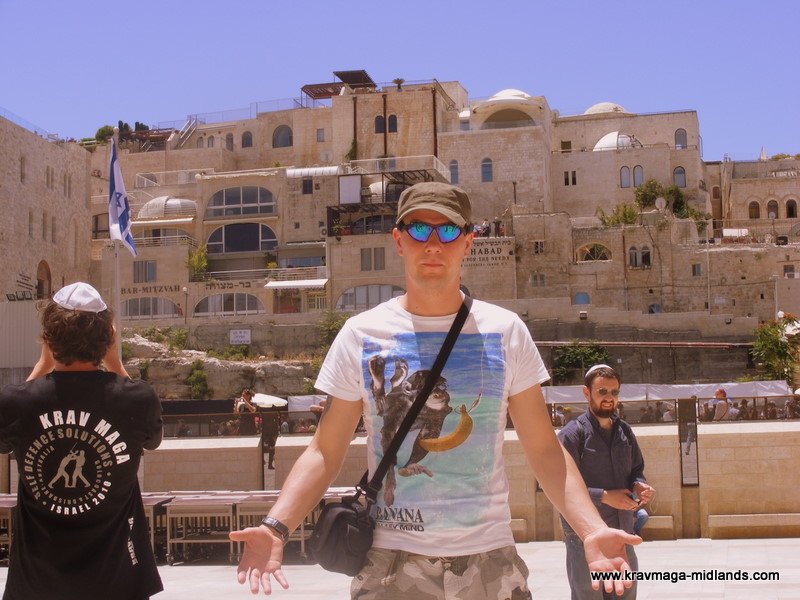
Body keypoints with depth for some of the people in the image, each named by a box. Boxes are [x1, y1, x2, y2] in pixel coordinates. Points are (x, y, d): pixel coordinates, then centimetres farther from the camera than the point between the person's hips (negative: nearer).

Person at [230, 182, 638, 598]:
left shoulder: (505, 331, 2)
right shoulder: (361, 334, 1)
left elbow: (544, 450, 3)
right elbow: (325, 452, 1)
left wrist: (592, 529, -11)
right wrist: (276, 527, -14)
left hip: (491, 560, 1)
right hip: (392, 563, 0)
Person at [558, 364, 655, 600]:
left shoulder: (625, 431, 10)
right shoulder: (572, 434, -9)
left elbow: (636, 470, 19)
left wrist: (639, 485, -4)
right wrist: (604, 496, -21)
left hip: (623, 531, 6)